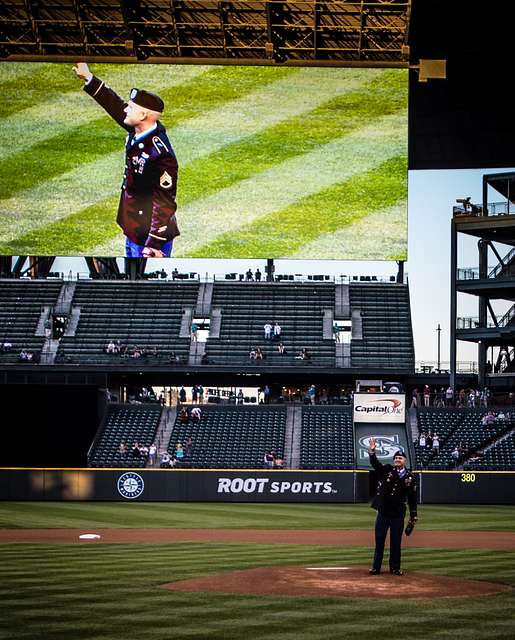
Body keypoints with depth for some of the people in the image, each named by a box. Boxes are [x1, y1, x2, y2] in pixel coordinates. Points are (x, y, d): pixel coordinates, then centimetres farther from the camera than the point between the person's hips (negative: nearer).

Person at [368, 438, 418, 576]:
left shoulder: (410, 477, 3)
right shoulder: (386, 470, 2)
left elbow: (412, 497, 5)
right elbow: (375, 463, -14)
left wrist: (413, 515, 3)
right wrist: (372, 451, -32)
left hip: (398, 514, 0)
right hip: (383, 512, 0)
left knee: (396, 542, 6)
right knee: (379, 540, 4)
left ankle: (395, 568, 16)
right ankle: (376, 567, 11)